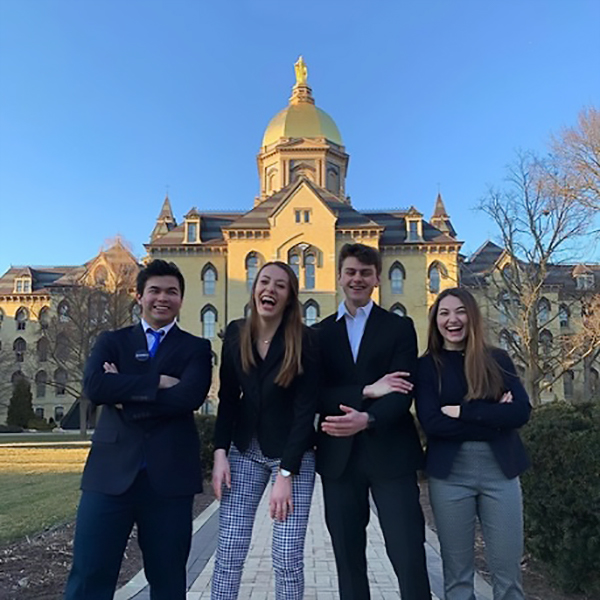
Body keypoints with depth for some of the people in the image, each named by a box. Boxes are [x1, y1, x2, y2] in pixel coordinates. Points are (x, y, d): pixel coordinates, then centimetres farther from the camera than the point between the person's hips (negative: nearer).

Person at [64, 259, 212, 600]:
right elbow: (94, 386, -9)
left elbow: (190, 397, -12)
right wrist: (157, 382, -13)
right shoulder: (112, 341, 12)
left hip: (169, 475, 0)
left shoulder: (196, 348, 7)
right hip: (111, 473, 1)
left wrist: (126, 394, -8)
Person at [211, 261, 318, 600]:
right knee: (229, 551, 2)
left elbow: (306, 410, -13)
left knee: (287, 557, 0)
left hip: (293, 453, -3)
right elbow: (228, 398, 5)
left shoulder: (304, 341, -13)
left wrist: (285, 473, -15)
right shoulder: (235, 334, -1)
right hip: (245, 450, 3)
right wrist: (221, 452, -4)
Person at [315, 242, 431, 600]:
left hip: (390, 453, -2)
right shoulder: (320, 333, 9)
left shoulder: (400, 327, 4)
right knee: (348, 559, 12)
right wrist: (366, 391, -16)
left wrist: (367, 419, -27)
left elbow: (403, 392, -8)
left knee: (410, 557, -1)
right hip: (339, 456, 2)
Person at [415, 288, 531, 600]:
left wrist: (463, 412, -13)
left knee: (507, 570, 6)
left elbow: (521, 412, -6)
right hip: (450, 473, -1)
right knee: (457, 572, 9)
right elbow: (431, 422, -10)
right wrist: (493, 416, -11)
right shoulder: (427, 365, 2)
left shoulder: (497, 359, 7)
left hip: (500, 469, 1)